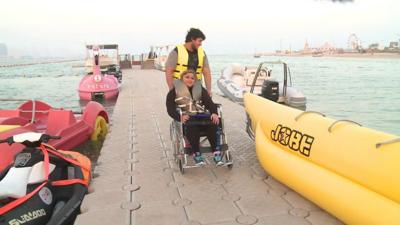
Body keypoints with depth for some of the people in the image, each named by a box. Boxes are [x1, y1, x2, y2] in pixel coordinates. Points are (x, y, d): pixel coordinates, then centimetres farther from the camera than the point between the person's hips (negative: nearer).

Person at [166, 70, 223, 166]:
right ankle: (196, 153, -27)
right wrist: (180, 117, -21)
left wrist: (214, 113, -13)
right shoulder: (174, 92, 12)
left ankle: (216, 151, -28)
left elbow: (209, 102, 9)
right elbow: (170, 109, 0)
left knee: (212, 123, -31)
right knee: (192, 126, -38)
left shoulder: (200, 89, 22)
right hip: (186, 119, -2)